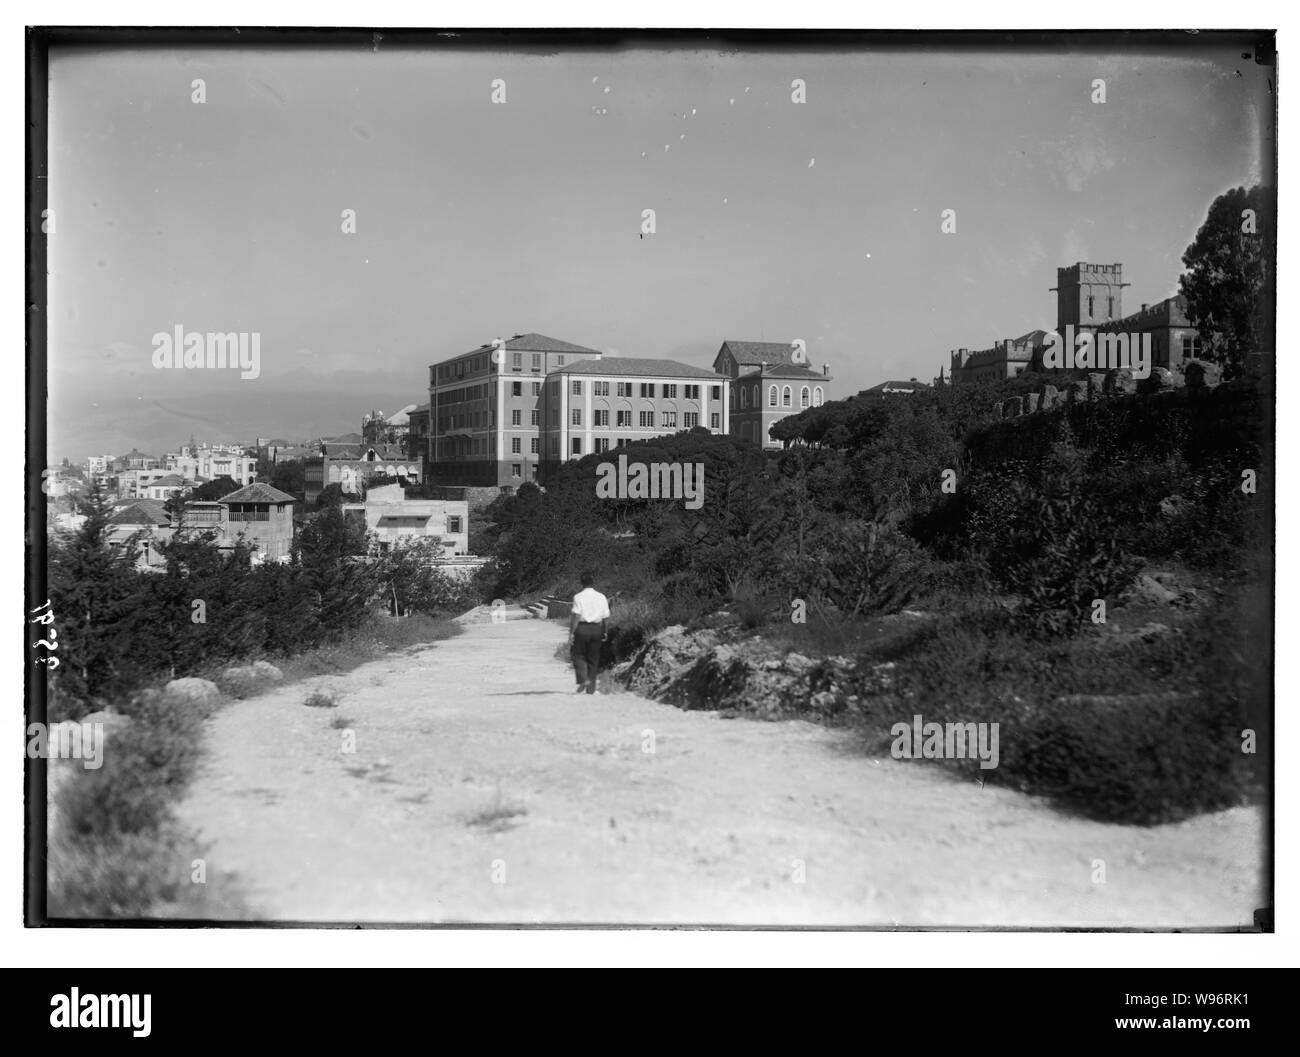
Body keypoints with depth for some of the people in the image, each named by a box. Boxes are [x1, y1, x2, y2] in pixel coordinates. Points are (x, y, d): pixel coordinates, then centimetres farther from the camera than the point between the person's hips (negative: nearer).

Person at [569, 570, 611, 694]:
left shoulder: (578, 597, -5)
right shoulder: (601, 597, 7)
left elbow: (576, 616, -12)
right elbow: (606, 617, 5)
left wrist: (571, 633, -10)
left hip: (582, 628, -4)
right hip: (597, 629, 4)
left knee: (578, 655, 6)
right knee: (593, 659, 9)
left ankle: (583, 680, -16)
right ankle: (591, 688, 10)